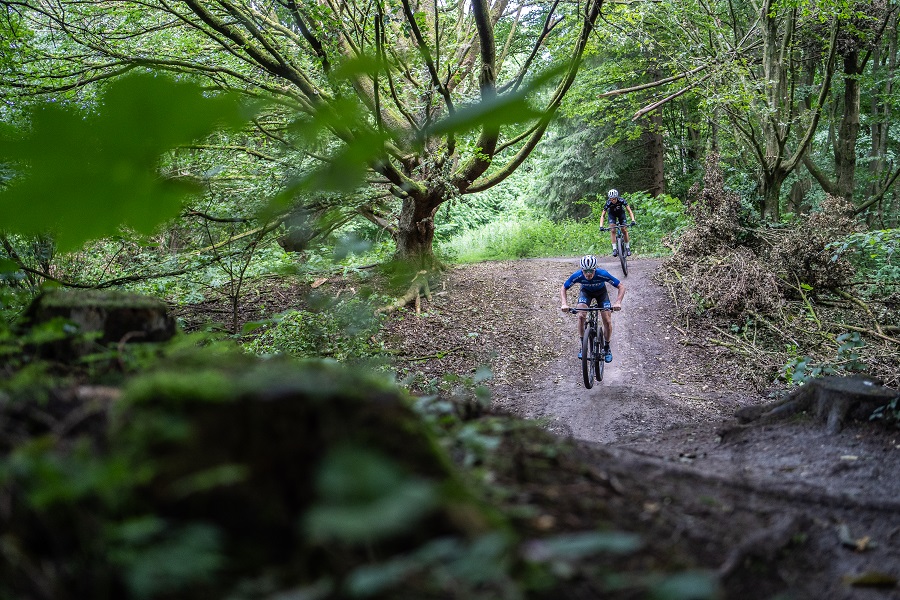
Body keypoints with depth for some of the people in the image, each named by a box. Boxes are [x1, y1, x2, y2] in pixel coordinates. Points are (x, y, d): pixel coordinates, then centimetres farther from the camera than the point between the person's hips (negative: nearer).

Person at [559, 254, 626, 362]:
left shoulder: (603, 274, -38)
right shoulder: (577, 276, -34)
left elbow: (621, 286, -30)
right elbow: (563, 289, -20)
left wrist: (618, 302, -45)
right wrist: (564, 304, -37)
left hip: (601, 292, -1)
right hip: (586, 292, 1)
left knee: (607, 321, -10)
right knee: (581, 316, -23)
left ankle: (607, 347, 14)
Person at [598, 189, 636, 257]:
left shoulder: (621, 200, -34)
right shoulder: (608, 203, -34)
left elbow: (629, 211, -29)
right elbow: (602, 215, -28)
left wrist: (633, 220, -44)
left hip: (621, 213, 0)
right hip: (612, 214, 0)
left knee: (624, 230, -8)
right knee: (612, 230, -18)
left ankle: (627, 247, 7)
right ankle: (614, 249, -16)